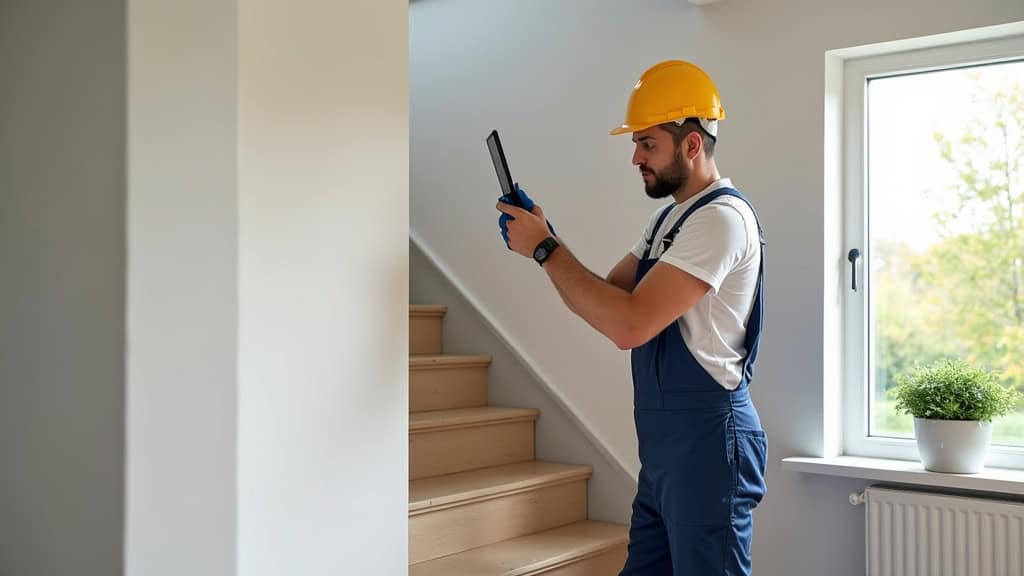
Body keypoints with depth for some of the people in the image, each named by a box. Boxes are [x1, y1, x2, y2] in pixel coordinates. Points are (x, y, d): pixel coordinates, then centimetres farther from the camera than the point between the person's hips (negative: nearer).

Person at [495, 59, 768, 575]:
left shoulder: (722, 217, -17)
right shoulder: (669, 218, 16)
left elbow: (630, 325, -25)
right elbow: (606, 299, 12)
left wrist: (546, 249, -17)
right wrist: (542, 241, -2)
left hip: (706, 437, -9)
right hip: (664, 439, 9)